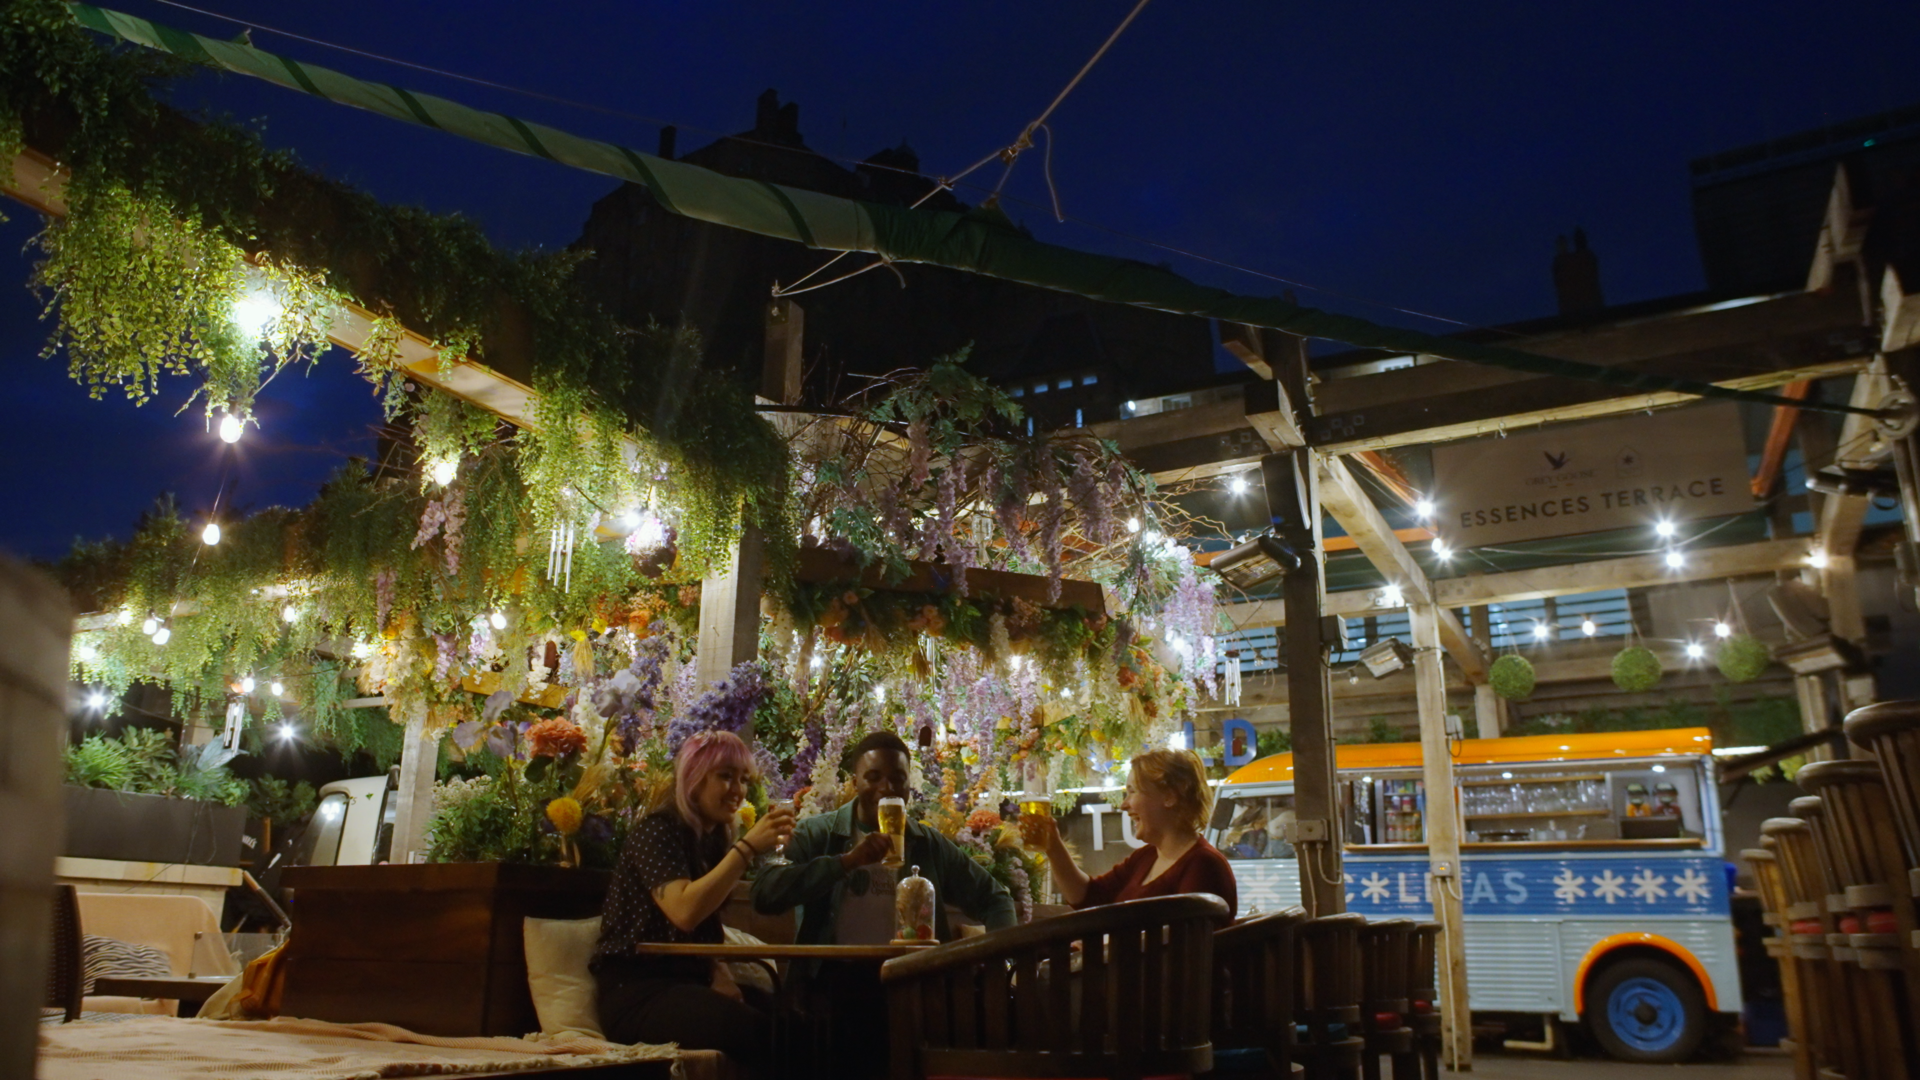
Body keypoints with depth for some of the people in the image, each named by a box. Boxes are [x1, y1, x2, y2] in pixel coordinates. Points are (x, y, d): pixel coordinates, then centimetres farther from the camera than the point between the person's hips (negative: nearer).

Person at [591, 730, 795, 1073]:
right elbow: (685, 911, -24)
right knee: (758, 1031, -33)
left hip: (689, 984, 7)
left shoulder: (715, 839, 15)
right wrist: (747, 848, -24)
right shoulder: (656, 831, -8)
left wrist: (720, 975, 3)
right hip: (636, 992, -7)